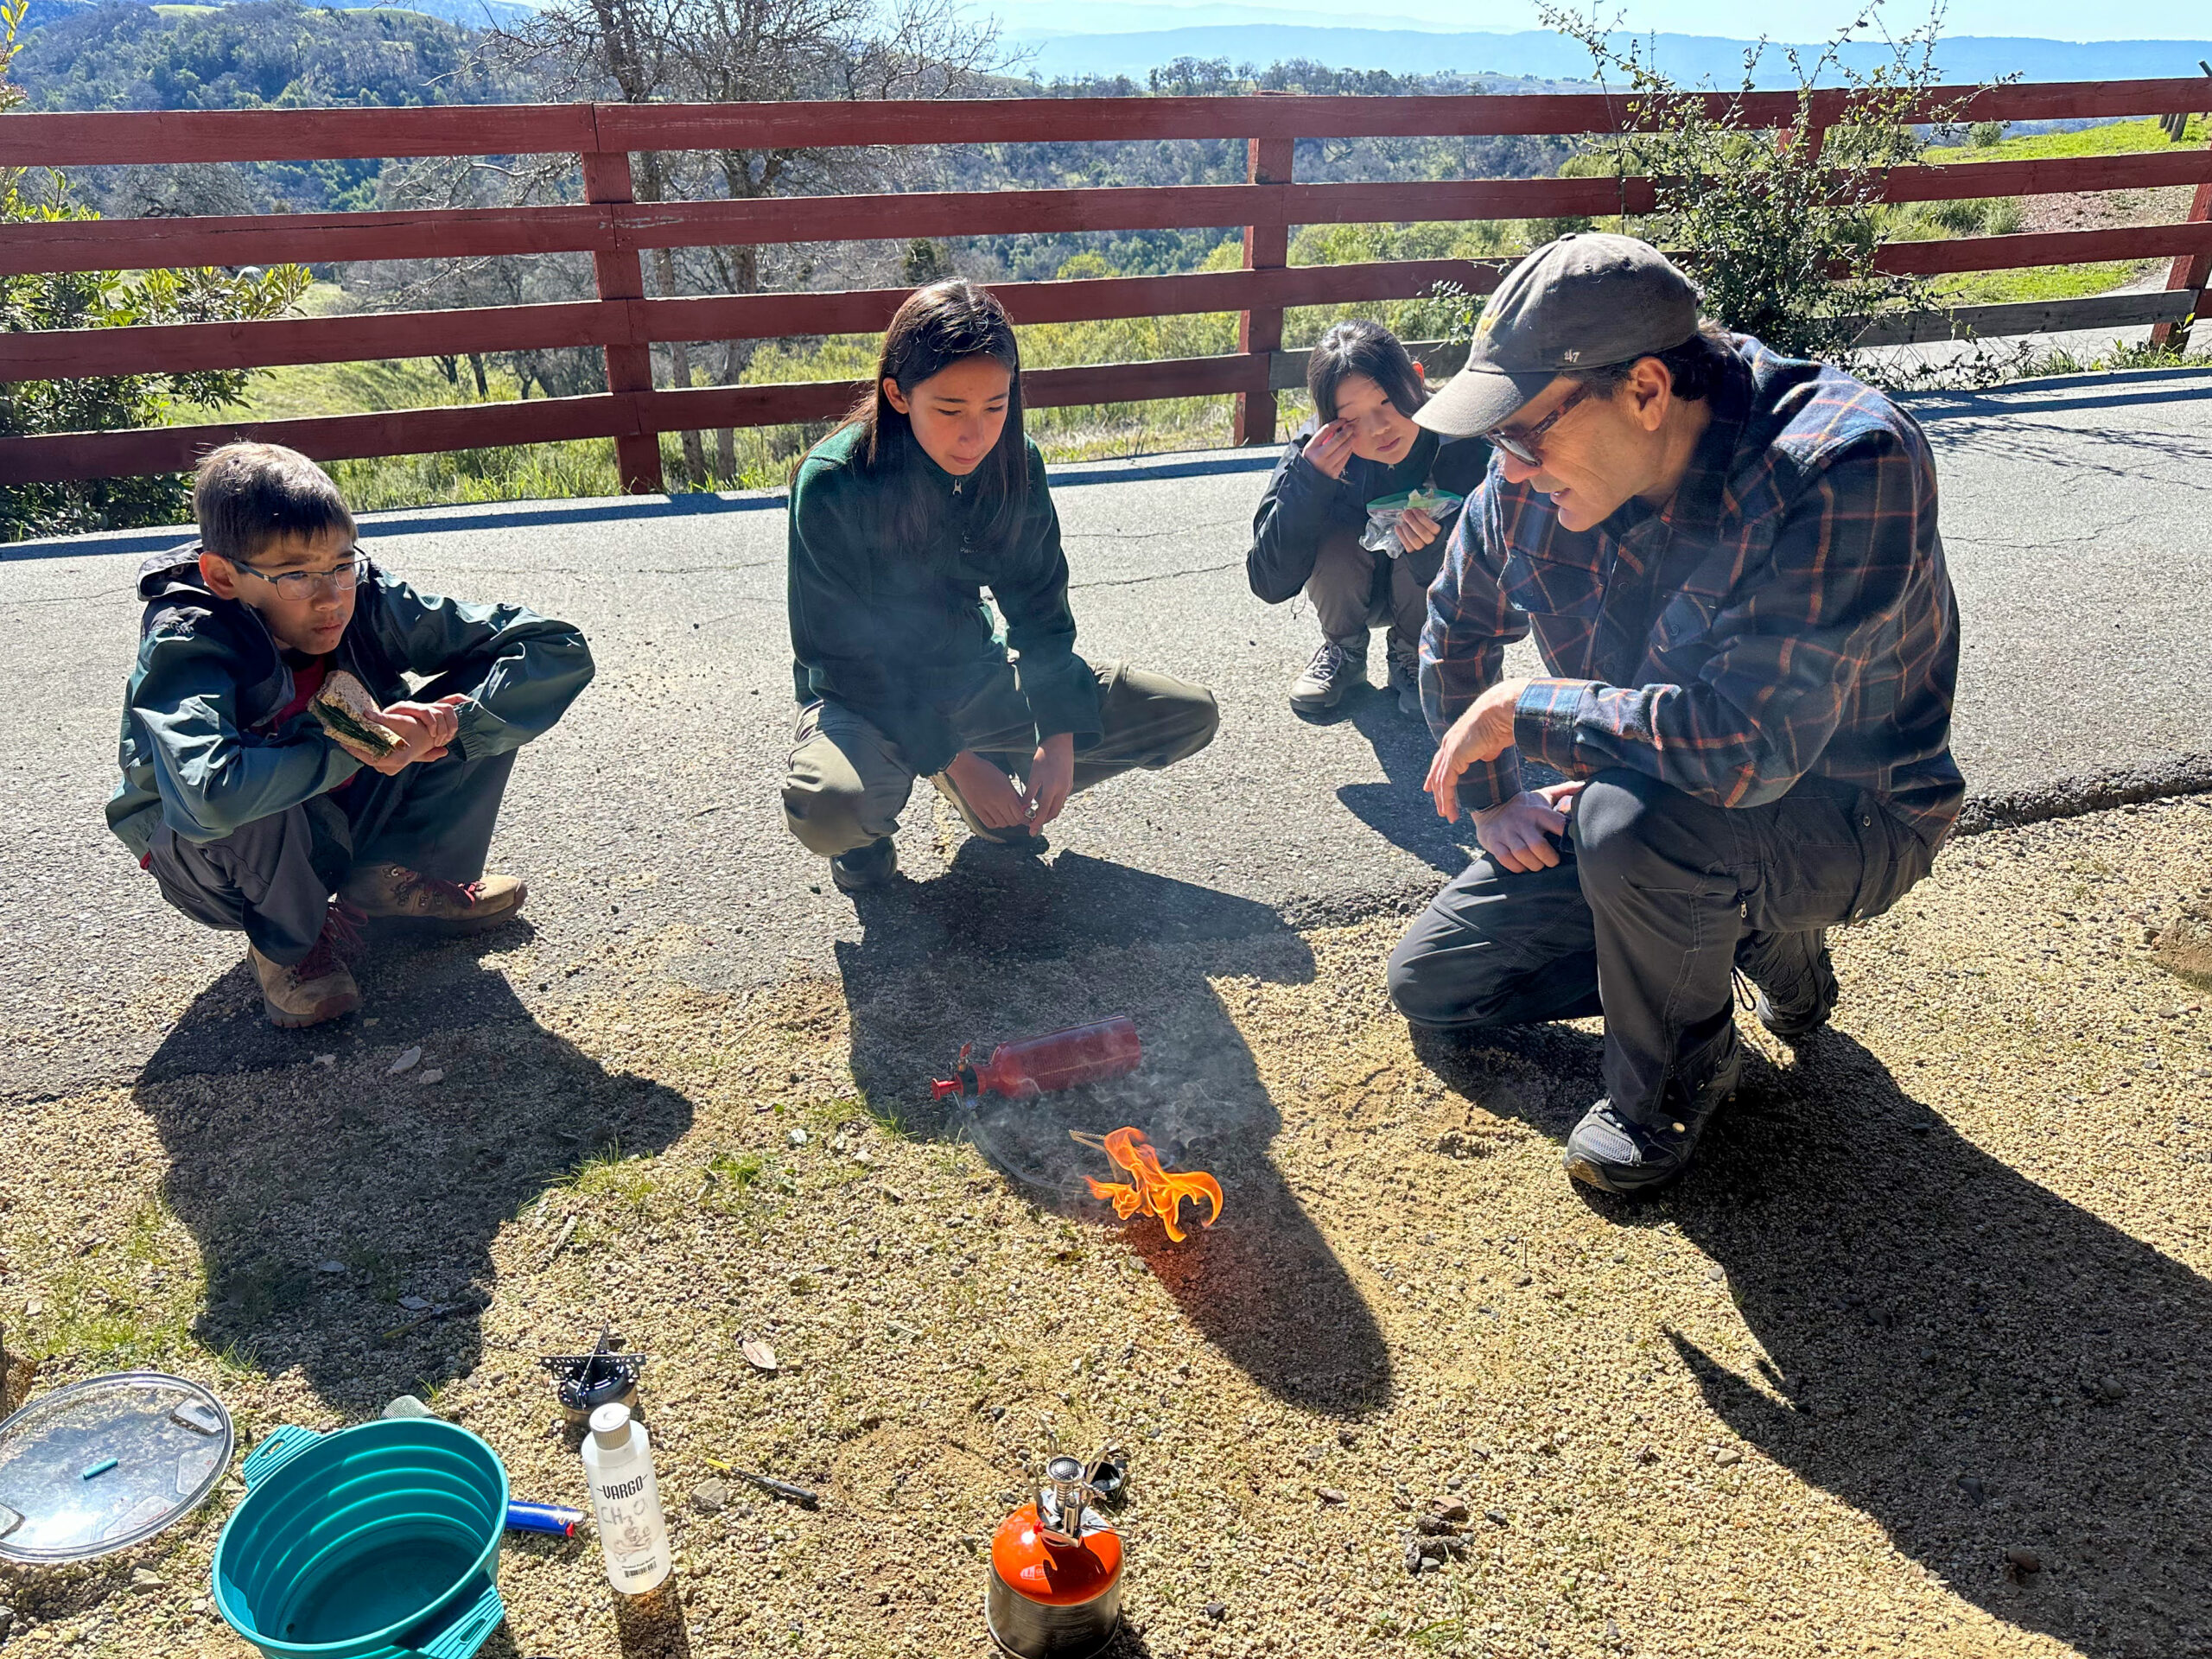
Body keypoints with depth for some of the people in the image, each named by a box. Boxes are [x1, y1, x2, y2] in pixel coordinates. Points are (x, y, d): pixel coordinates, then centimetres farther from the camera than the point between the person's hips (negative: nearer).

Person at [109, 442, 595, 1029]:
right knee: (246, 802, -40)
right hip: (223, 865, -4)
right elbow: (209, 795, -50)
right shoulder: (185, 644, -29)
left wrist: (446, 728, -32)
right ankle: (285, 941, -7)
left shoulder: (370, 601, -19)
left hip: (347, 821, 4)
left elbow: (561, 650, -19)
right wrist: (354, 745, -40)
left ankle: (388, 882, 4)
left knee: (487, 692, -15)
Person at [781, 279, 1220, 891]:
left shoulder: (1014, 463, -9)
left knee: (1192, 717, -4)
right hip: (866, 698, -4)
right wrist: (953, 759, -22)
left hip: (974, 678, 5)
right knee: (825, 807, -40)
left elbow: (1040, 610, -1)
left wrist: (1059, 737, -14)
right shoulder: (832, 485, -22)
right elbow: (841, 653, -18)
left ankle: (996, 787, 12)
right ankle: (871, 830, 0)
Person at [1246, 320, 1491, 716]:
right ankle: (1345, 652, 0)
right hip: (1347, 590, 1)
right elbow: (1269, 585, -30)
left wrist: (1434, 547, -46)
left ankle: (1411, 655, 0)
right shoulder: (1319, 450, -26)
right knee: (1336, 542, -30)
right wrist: (1309, 480, -41)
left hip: (1428, 595, 0)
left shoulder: (1464, 445, -29)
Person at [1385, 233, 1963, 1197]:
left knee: (1635, 820, -39)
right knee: (1429, 986, 6)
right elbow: (1459, 628, 8)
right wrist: (1492, 797, 3)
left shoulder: (1849, 468, -33)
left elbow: (1744, 746, -42)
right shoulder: (1536, 476, -13)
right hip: (1647, 797, 7)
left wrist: (1521, 709, -30)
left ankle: (1675, 1079, -6)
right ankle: (1755, 932, 16)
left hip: (1847, 820, -6)